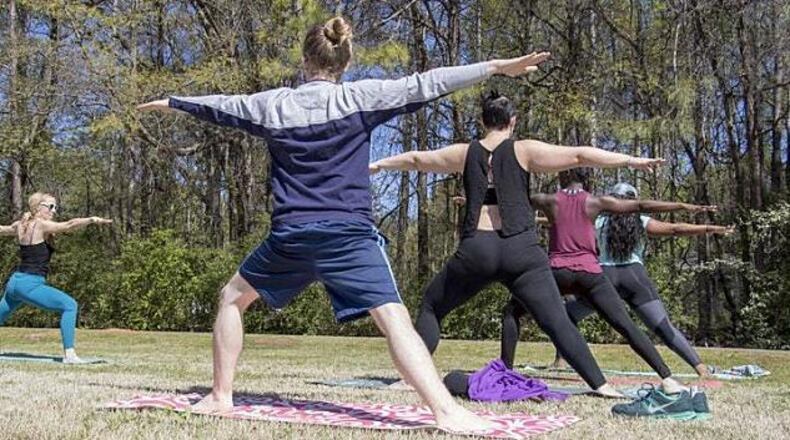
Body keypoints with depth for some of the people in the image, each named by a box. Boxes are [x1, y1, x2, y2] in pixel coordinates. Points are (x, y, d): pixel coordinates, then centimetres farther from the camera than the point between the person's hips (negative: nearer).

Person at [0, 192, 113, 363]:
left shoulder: (21, 225, 12)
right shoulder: (41, 225, -10)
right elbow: (68, 225, -27)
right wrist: (92, 220, -38)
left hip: (14, 282, 9)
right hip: (30, 284, -9)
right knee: (69, 305, -14)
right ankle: (69, 354, -21)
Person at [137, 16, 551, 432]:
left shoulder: (273, 103, 8)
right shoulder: (360, 97, 0)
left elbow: (219, 106, 23)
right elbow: (422, 85, -4)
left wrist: (171, 102, 42)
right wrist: (496, 66, -2)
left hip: (289, 236, 3)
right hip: (349, 235, -2)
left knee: (232, 298, 25)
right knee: (395, 318, -11)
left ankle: (220, 396, 24)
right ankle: (447, 411, -27)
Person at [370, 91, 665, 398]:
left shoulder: (465, 153, 12)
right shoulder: (523, 151, 5)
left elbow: (415, 159, 26)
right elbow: (579, 155, -1)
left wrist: (378, 164, 42)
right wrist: (631, 161, 2)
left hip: (476, 250, 1)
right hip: (520, 250, -1)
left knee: (432, 306, 20)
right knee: (557, 321, -1)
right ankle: (599, 384, -8)